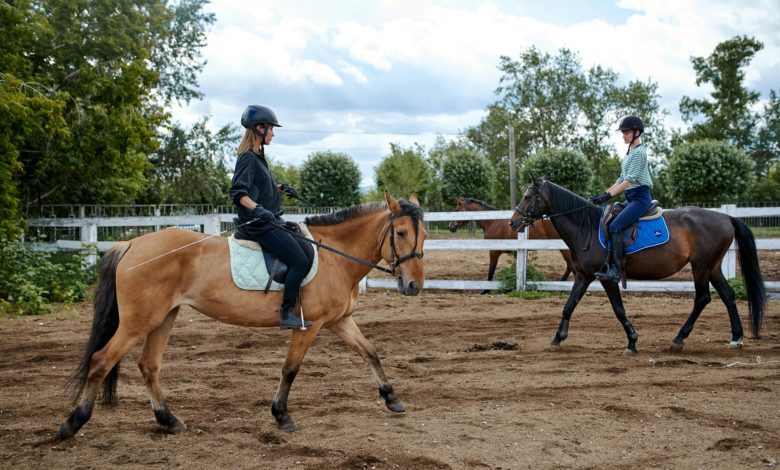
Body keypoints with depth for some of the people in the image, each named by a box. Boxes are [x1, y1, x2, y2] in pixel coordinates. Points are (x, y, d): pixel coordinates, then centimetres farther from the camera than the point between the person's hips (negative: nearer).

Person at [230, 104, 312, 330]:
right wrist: (257, 209, -39)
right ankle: (286, 313, -14)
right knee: (300, 261, -17)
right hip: (260, 225, -11)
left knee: (305, 252, 18)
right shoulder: (248, 158, -14)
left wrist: (281, 188, 20)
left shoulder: (257, 157, 16)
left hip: (269, 221, 11)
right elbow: (238, 192, -25)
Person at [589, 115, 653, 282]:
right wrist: (604, 194, 10)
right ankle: (607, 265, 1)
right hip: (631, 198, 10)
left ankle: (615, 270, -26)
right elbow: (622, 179, 20)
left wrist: (608, 196, -24)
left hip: (640, 197, -10)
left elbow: (629, 180, -19)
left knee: (615, 226, -24)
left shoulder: (639, 152, -10)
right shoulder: (629, 152, 19)